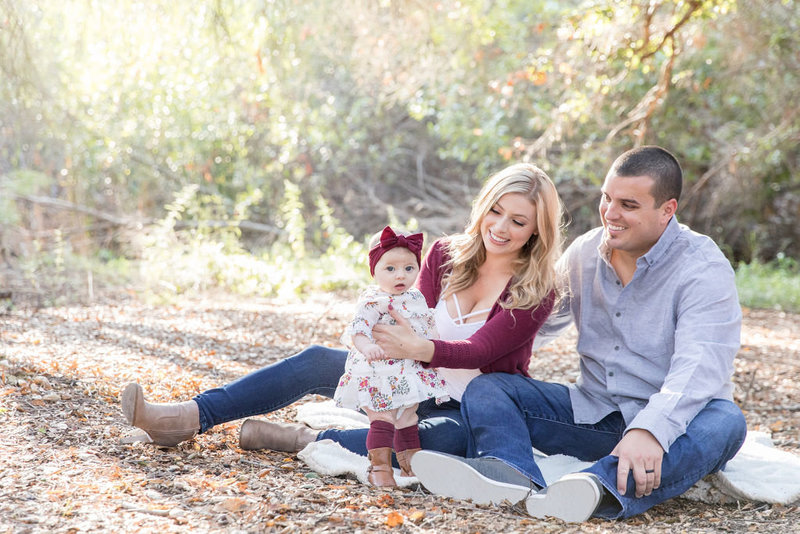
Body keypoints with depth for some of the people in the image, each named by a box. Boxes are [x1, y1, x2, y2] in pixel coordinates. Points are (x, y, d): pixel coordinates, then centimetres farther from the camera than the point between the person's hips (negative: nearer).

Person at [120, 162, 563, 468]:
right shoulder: (444, 255, 2)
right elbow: (414, 321, -5)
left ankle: (305, 441, -33)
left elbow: (479, 351, -23)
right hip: (417, 386, 5)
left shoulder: (535, 291, -12)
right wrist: (393, 340, -30)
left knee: (451, 438, -40)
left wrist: (418, 348, -42)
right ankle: (191, 418, -18)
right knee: (317, 362, -14)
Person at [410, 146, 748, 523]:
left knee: (724, 422, -37)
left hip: (671, 423, -4)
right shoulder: (585, 252, 6)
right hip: (593, 414, 5)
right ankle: (513, 474, -46)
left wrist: (651, 430, -47)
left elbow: (700, 364, -29)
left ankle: (604, 488, -62)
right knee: (486, 388, -12)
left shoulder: (703, 268, -14)